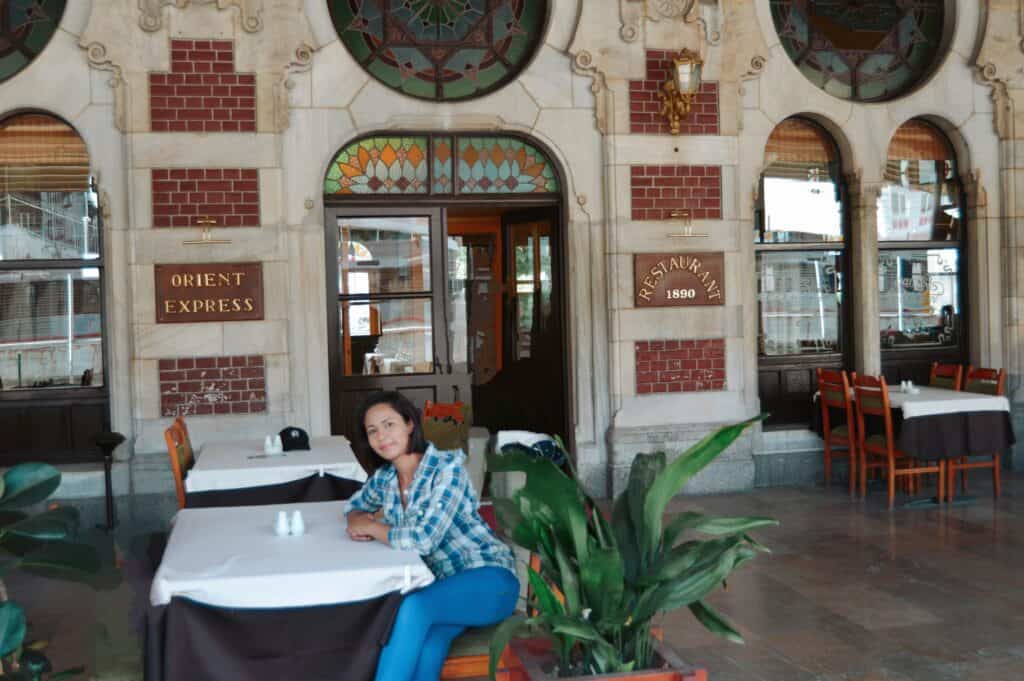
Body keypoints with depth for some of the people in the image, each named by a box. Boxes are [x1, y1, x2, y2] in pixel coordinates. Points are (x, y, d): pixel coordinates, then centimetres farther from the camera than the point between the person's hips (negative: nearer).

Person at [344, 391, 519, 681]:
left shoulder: (447, 467, -15)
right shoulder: (384, 477, 6)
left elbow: (423, 539, -26)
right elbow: (354, 505, 27)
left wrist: (372, 527, -10)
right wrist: (357, 521, 2)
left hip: (488, 579, -5)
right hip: (441, 583, 5)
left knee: (411, 608, -35)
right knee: (424, 654, -30)